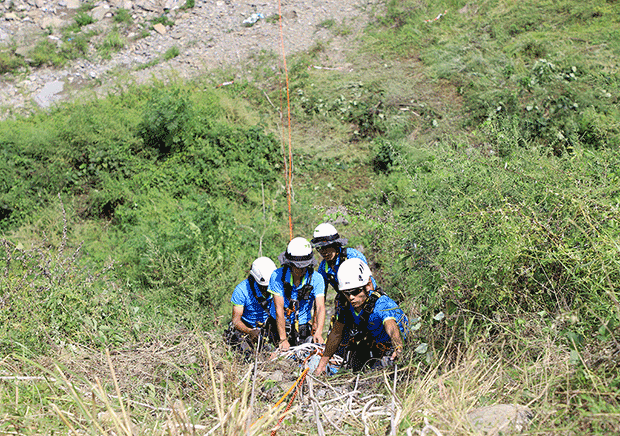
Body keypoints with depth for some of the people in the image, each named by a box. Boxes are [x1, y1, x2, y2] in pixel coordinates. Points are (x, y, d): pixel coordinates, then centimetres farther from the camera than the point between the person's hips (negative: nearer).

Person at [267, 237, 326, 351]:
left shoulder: (316, 278, -12)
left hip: (303, 327, 1)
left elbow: (320, 307, -20)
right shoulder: (278, 276, -17)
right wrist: (283, 339, -26)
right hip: (279, 325, -1)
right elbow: (279, 309, -21)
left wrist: (318, 333, -37)